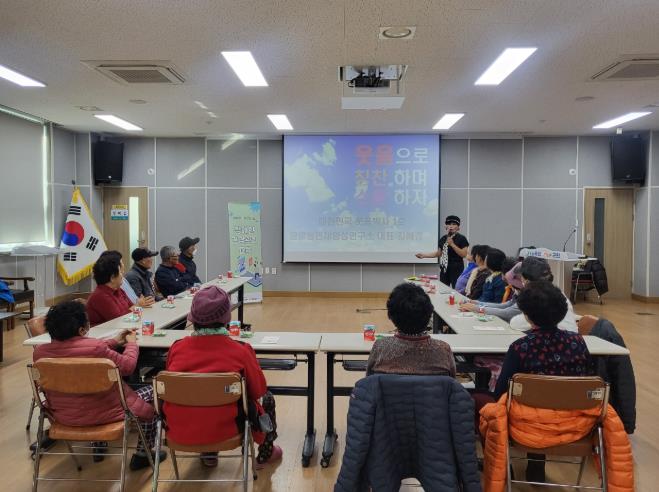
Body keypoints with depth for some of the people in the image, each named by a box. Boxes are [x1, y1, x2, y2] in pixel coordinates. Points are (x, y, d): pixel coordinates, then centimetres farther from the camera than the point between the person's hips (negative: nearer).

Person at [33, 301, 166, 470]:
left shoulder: (40, 352, -11)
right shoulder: (95, 347, -30)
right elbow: (128, 366, -13)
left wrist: (114, 342, 14)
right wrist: (132, 343, 6)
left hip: (63, 416, 6)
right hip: (102, 414, -6)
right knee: (150, 393, 15)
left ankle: (98, 447, 46)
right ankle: (142, 455, 24)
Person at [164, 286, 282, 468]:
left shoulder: (177, 348, -8)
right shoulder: (241, 351, -16)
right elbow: (258, 391, -3)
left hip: (178, 431, 3)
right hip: (222, 430, -3)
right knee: (267, 398, 22)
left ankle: (208, 453, 42)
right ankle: (265, 452, 41)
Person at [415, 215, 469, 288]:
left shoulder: (461, 238, -5)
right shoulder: (443, 238, 10)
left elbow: (464, 254, -12)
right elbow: (439, 253, 18)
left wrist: (452, 244, -18)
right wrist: (423, 255, 13)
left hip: (456, 268, -5)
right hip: (444, 268, 5)